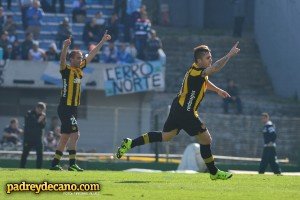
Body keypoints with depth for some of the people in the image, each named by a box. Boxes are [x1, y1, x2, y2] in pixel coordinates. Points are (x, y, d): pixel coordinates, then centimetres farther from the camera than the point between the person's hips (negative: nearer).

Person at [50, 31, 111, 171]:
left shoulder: (79, 69, 11)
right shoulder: (66, 70, -10)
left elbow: (91, 55, 19)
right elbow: (62, 60, -31)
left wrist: (102, 41, 22)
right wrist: (65, 47, -49)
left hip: (73, 109, 8)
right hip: (65, 108, -8)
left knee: (66, 136, 10)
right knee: (75, 133, -15)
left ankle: (55, 163, 14)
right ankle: (72, 163, -15)